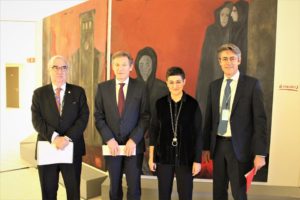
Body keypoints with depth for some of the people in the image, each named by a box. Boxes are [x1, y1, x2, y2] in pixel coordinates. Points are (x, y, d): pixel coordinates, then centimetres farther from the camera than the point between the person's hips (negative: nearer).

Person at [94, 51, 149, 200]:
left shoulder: (140, 87, -2)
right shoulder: (103, 87, 4)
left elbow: (145, 117, -4)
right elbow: (99, 117, 2)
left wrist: (133, 140, -13)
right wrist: (109, 139, -9)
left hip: (134, 144, -1)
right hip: (112, 145, 2)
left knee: (134, 187, 4)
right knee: (115, 186, 14)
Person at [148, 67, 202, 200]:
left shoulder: (193, 104, -5)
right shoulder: (160, 104, -1)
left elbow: (198, 134, -3)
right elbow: (153, 131, 3)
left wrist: (197, 160, -4)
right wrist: (151, 157, 2)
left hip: (185, 157, -1)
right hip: (163, 156, 2)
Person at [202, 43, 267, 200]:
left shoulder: (252, 84, -6)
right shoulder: (214, 86, 7)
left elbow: (260, 119, -8)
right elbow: (209, 118, 9)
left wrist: (260, 153, -11)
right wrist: (206, 147, 9)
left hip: (239, 146, -4)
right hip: (218, 145, 4)